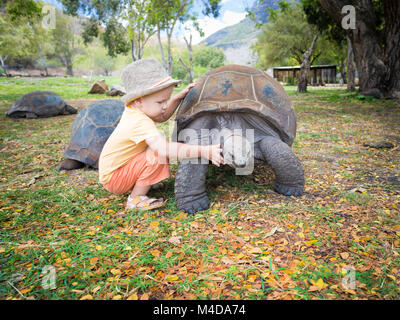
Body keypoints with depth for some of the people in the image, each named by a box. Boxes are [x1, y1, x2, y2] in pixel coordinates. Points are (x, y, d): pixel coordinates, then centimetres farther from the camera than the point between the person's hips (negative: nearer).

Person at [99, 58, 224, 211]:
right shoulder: (141, 123, -33)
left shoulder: (133, 109, -3)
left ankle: (133, 186, 14)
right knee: (158, 154, -28)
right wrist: (203, 151, -50)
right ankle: (135, 199, -11)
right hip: (112, 178, -9)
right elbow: (164, 149, -47)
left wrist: (179, 96, 1)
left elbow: (162, 116, 14)